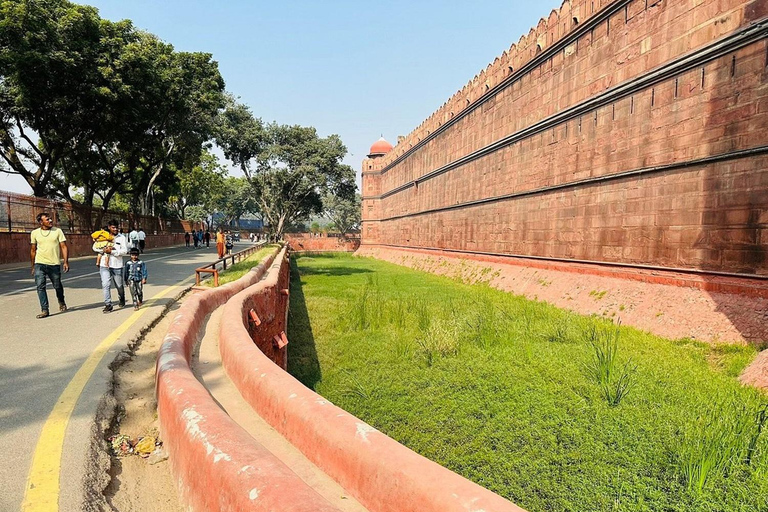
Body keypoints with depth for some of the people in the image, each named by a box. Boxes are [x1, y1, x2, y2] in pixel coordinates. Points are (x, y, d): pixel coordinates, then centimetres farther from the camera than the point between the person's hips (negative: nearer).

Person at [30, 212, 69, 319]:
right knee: (40, 286, -7)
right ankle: (44, 310, -3)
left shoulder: (58, 231, 1)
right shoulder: (35, 233, 5)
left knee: (57, 286, 9)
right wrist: (33, 266, 12)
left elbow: (64, 247, -1)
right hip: (39, 264, 1)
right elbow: (33, 250, 12)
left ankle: (61, 302, 37)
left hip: (54, 264, -1)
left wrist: (66, 262, -10)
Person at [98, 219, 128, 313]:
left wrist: (112, 251, -16)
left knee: (119, 285, 12)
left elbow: (124, 251, -6)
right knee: (105, 285, -9)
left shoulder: (122, 237, 1)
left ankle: (122, 300, 37)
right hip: (105, 265, 1)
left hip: (117, 265, -1)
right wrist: (104, 250, -8)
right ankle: (108, 304, -5)